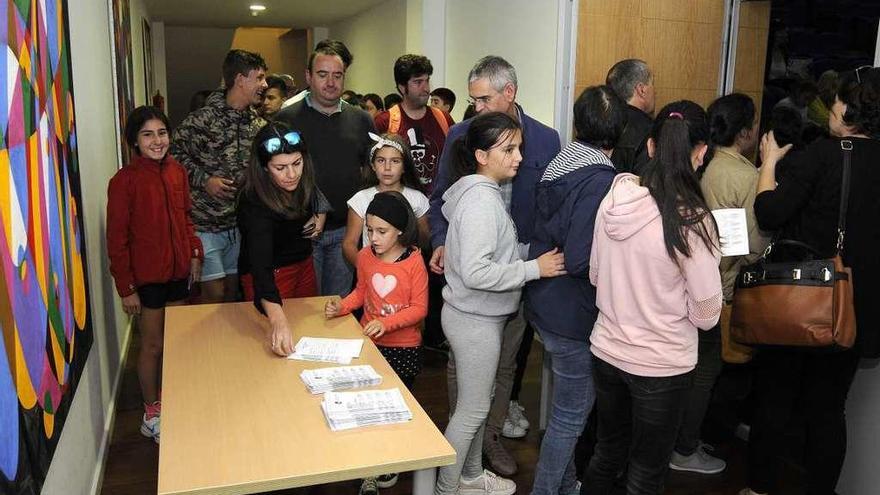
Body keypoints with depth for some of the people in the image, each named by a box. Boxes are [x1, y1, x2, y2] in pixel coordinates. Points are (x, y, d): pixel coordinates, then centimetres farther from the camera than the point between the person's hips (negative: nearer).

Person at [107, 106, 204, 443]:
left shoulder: (177, 171, 2)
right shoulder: (124, 180, -15)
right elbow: (116, 239, -12)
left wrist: (194, 253, 5)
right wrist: (126, 287, -12)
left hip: (178, 270, 5)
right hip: (146, 276, -5)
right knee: (153, 345, 7)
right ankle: (152, 415, 25)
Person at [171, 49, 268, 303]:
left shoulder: (257, 123, 6)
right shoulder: (203, 119, -13)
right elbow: (175, 153, -9)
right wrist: (203, 180, -16)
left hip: (240, 222, 6)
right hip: (206, 223, -6)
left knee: (233, 290, 14)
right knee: (214, 293, 0)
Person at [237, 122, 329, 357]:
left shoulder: (301, 180, -13)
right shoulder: (255, 202, -32)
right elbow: (260, 263, -44)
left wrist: (320, 214, -8)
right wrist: (277, 318, -57)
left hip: (303, 264, 6)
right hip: (271, 274, -6)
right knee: (281, 355, 8)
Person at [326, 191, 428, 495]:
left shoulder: (414, 261, -18)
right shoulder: (365, 256, -4)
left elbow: (419, 308, -16)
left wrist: (387, 322, -28)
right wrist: (342, 307, -7)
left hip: (404, 348, -3)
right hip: (369, 342, 3)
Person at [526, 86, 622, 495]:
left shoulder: (558, 165, 5)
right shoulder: (601, 180, -22)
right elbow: (580, 260, -27)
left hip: (545, 306, 9)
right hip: (574, 316, -9)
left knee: (568, 408, 25)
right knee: (571, 415, 8)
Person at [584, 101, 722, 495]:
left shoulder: (613, 200, -8)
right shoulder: (692, 221, -21)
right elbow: (706, 315, -14)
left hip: (607, 351, 5)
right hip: (662, 365, -4)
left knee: (607, 453, 25)